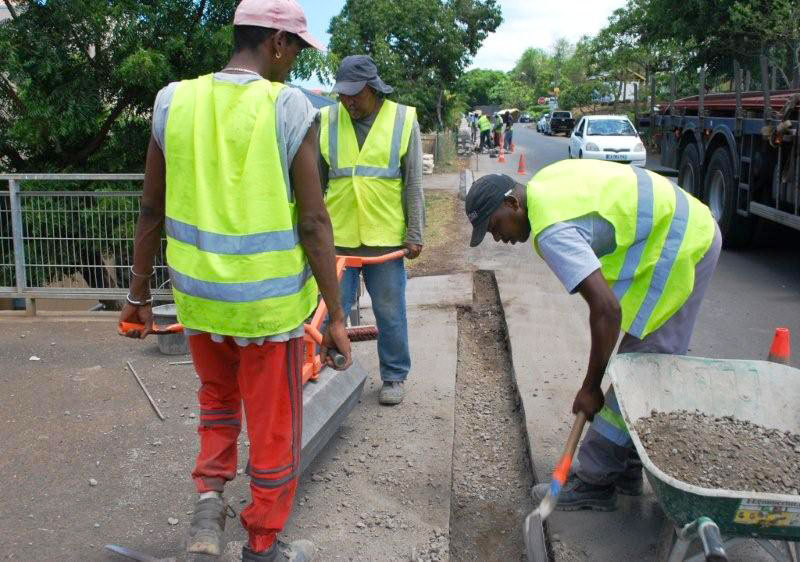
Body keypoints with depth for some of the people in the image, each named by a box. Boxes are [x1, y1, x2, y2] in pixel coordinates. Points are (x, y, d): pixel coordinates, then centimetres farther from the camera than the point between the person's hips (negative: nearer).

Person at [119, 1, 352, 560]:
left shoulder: (174, 101, 0)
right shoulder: (290, 108, -12)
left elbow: (152, 211, 5)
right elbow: (313, 224, -13)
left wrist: (139, 293, 16)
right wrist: (337, 315, -6)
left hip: (198, 297, 4)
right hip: (269, 303, -4)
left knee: (217, 398, 30)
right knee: (273, 428, 14)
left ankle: (209, 494, 15)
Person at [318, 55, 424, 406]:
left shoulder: (403, 120, 0)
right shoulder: (327, 121, 3)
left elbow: (413, 184, 1)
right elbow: (315, 181, 9)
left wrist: (414, 234, -1)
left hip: (386, 237, -1)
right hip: (337, 236, 1)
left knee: (390, 314, 9)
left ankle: (394, 376, 25)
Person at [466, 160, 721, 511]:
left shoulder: (552, 230, -24)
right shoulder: (544, 183, 5)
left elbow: (607, 309, -29)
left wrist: (591, 388, -19)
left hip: (679, 247, -11)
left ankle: (595, 482, -1)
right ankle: (626, 468, 23)